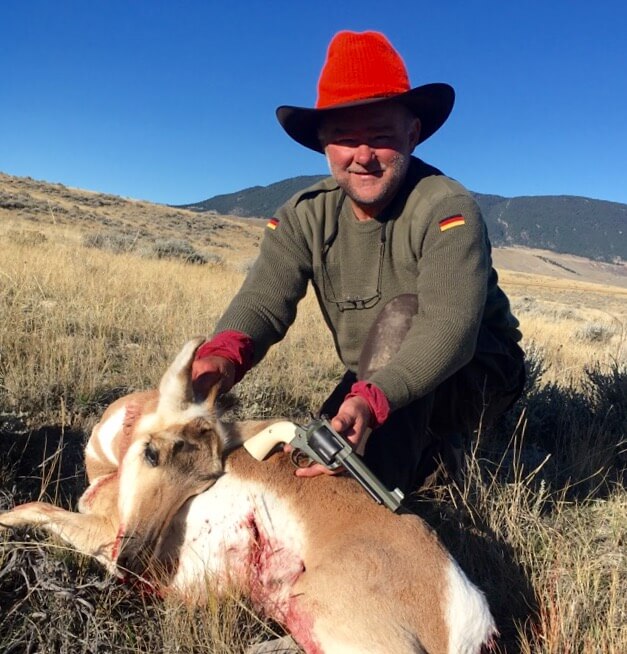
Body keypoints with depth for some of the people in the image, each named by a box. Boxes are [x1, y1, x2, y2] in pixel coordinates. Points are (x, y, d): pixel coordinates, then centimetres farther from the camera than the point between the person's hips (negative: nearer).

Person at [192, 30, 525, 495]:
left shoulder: (446, 208, -24)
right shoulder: (306, 216, -8)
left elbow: (449, 327, -37)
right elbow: (263, 300, -22)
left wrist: (371, 400, -54)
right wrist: (222, 356, -45)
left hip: (476, 375, -5)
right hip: (377, 385, 6)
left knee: (400, 314, -32)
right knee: (305, 460, -4)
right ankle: (429, 451, 18)